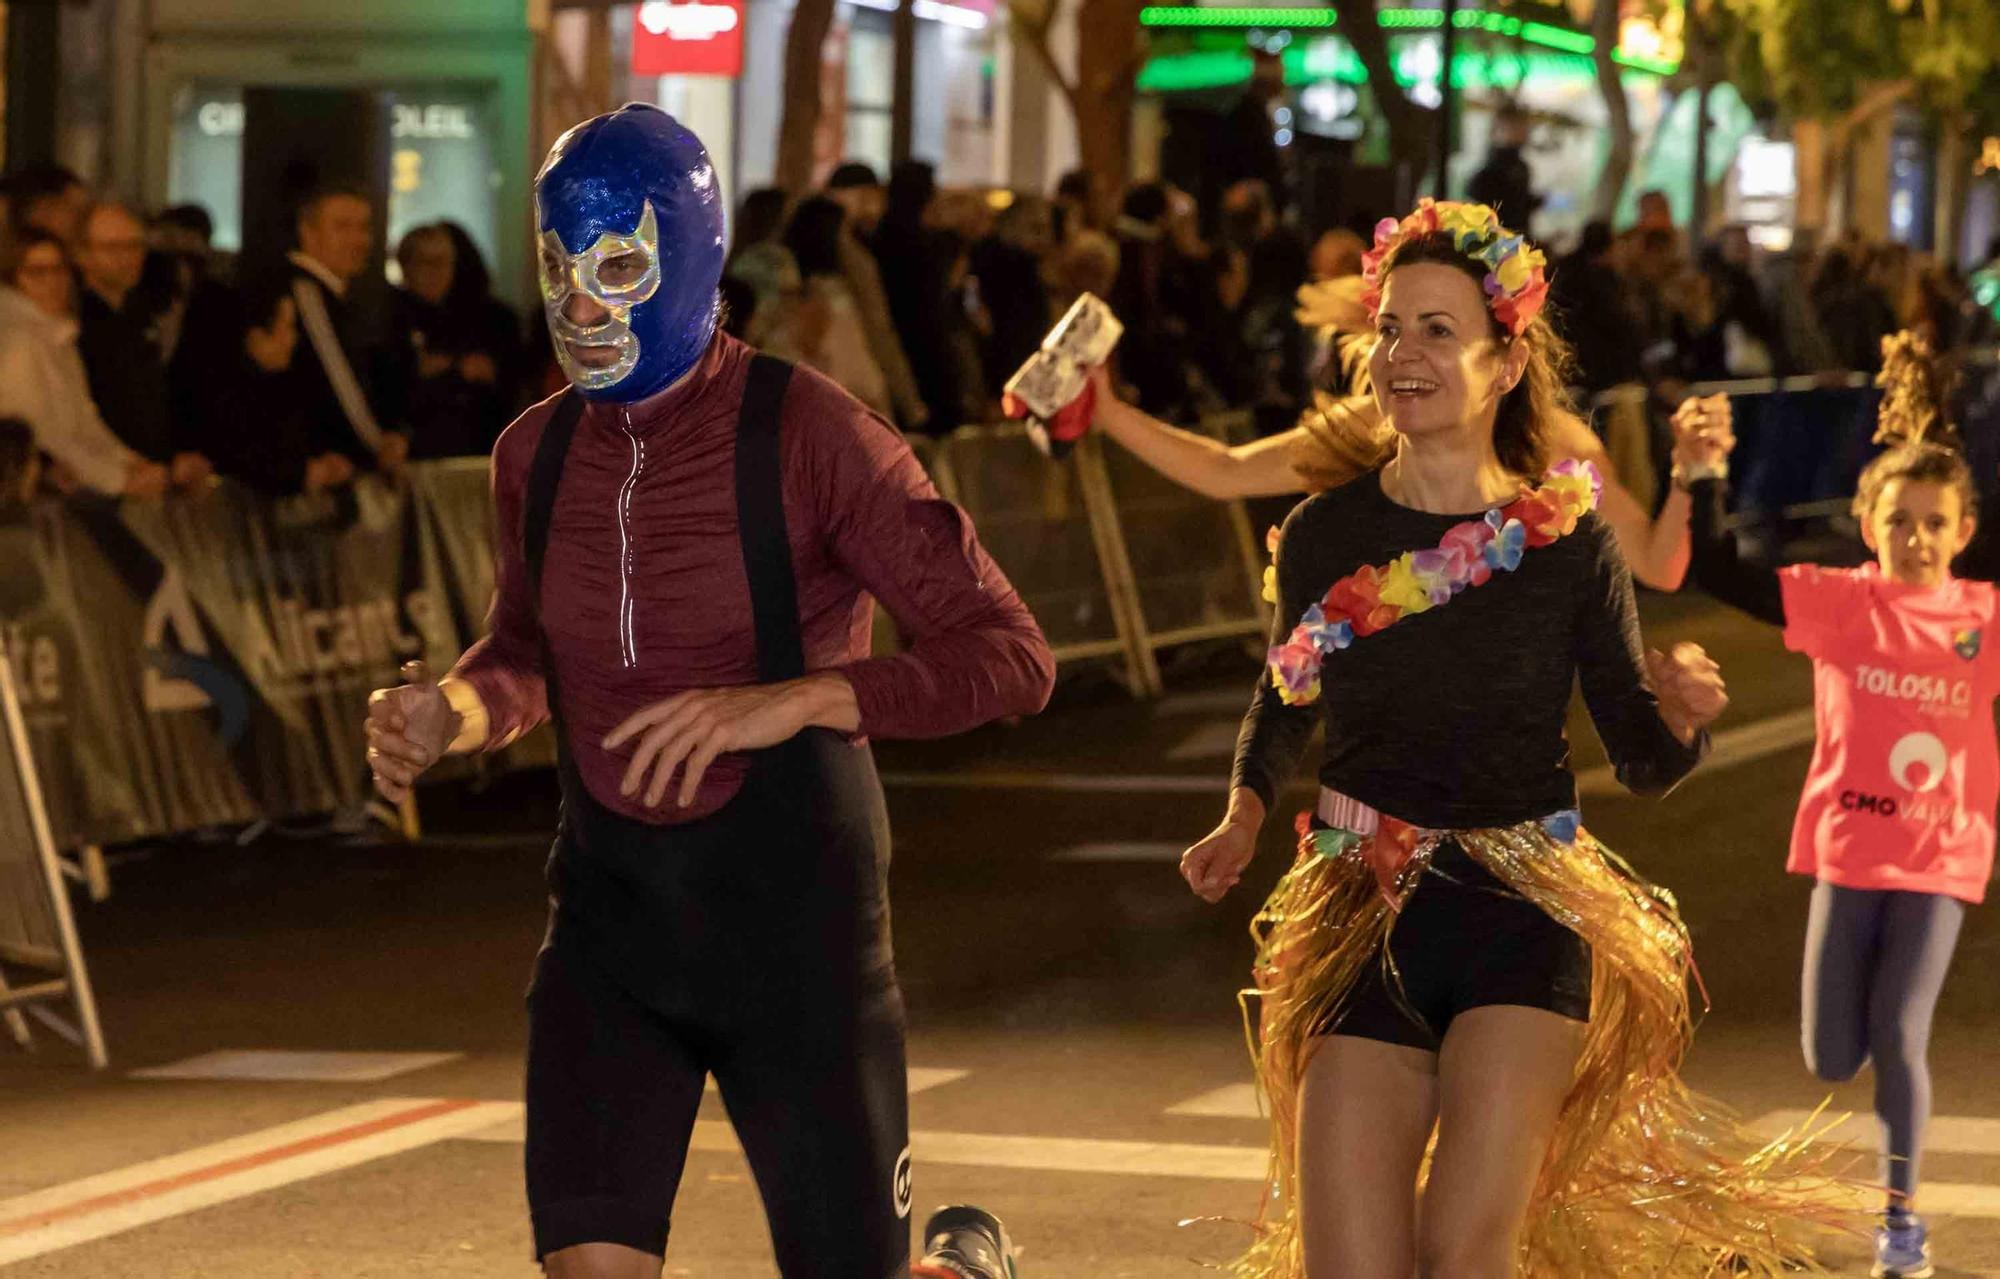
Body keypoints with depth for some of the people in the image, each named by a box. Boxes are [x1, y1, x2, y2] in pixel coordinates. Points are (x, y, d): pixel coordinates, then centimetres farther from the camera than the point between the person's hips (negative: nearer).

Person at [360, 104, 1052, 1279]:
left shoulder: (808, 435, -14)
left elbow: (1011, 657, -17)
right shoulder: (537, 455, 2)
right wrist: (453, 711, -4)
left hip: (795, 922, -4)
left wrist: (784, 702, -29)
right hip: (612, 917, 4)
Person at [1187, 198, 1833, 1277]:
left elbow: (1641, 762, 3)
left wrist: (1682, 717, -19)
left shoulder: (1570, 544, -3)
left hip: (1524, 915, -2)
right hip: (1362, 929, 2)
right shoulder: (1324, 536, 1)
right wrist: (1243, 815, 2)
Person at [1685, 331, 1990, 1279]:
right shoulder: (1839, 604, -7)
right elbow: (1718, 573, -12)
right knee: (1831, 1058, 4)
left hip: (1939, 859, -1)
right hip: (1847, 851, 1)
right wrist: (1705, 478, -25)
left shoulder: (1984, 620, -4)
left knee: (1898, 1037, -8)